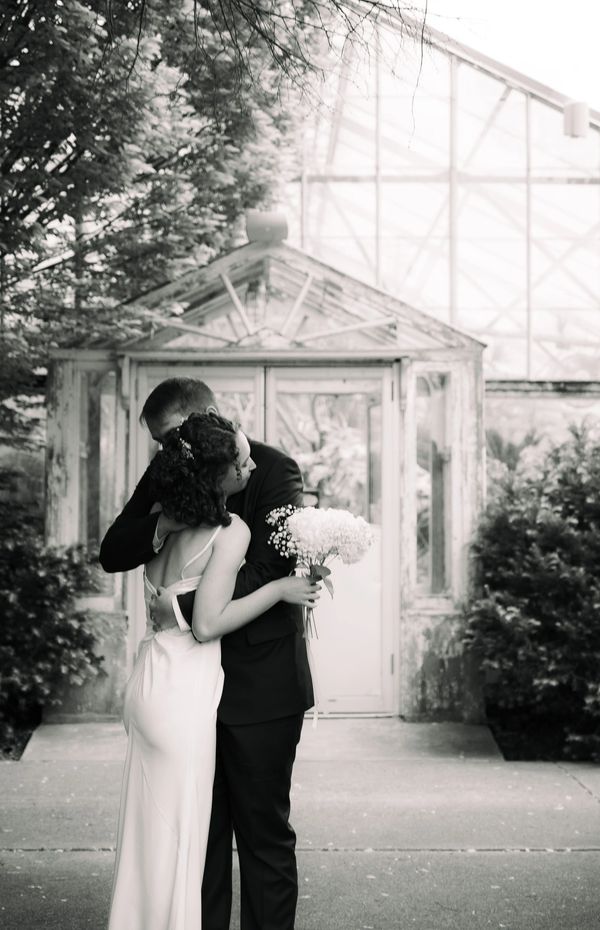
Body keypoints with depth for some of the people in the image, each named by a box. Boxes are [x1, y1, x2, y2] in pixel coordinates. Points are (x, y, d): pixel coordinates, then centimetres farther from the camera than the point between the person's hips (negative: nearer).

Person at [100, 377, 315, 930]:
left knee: (264, 832, 5)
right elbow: (112, 553, 2)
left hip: (259, 684, -5)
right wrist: (159, 525, -17)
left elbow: (267, 570, -18)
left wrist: (185, 608, -23)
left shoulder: (273, 470, -9)